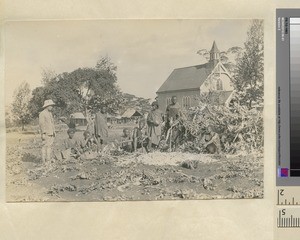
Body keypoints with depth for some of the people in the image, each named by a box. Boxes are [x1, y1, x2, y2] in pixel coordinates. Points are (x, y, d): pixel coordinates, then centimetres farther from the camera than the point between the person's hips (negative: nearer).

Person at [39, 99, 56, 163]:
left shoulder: (50, 113, 18)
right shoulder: (42, 114, -8)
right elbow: (41, 124, -14)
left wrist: (54, 132, 17)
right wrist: (43, 133, -19)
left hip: (51, 134, 9)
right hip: (46, 134, -9)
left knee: (50, 147, 7)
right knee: (45, 147, -8)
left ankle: (49, 160, 11)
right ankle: (44, 161, -7)